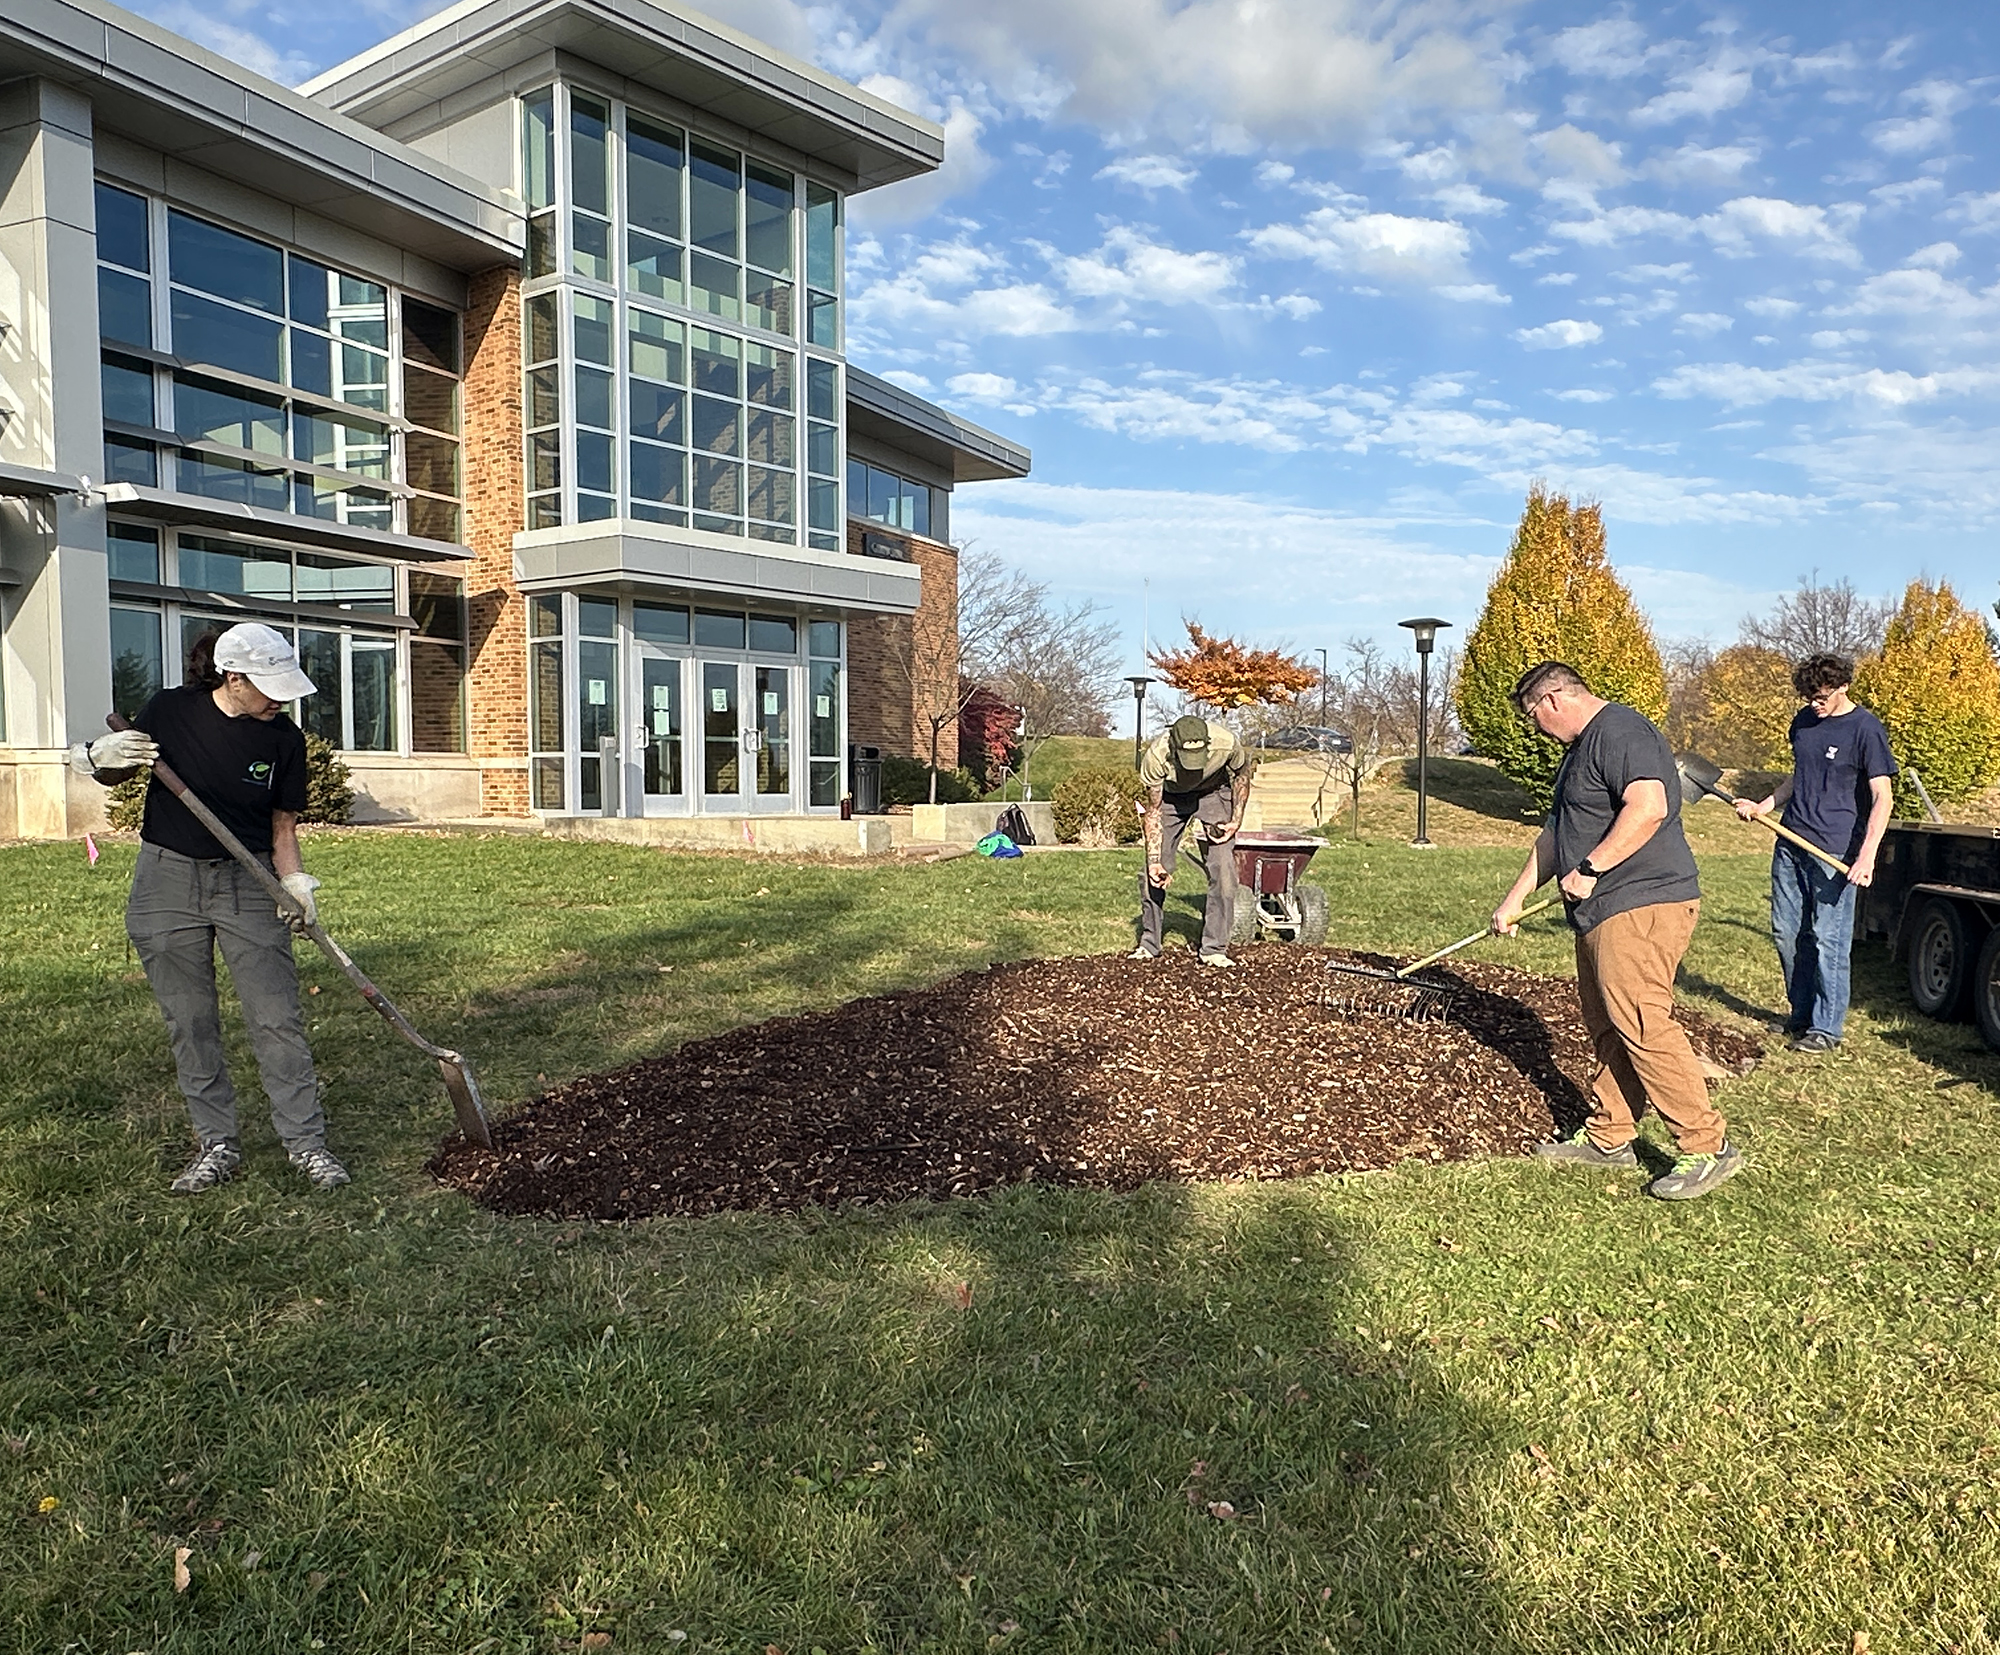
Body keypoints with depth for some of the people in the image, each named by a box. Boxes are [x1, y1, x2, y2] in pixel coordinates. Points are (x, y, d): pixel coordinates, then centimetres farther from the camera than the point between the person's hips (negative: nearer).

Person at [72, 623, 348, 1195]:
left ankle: (306, 1142, 6)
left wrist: (296, 882, -13)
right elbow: (113, 776, 6)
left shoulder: (284, 739, -4)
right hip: (169, 881, 0)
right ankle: (217, 1146, 18)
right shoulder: (170, 711, -8)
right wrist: (104, 757, -17)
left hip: (248, 883, 0)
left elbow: (282, 826, 3)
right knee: (190, 1024, 6)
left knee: (278, 1020, -3)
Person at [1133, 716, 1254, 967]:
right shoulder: (1155, 757, -35)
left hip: (1214, 793, 0)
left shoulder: (1226, 744, -35)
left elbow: (1242, 774, -9)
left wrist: (1236, 821, -13)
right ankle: (1148, 945, 12)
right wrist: (1154, 860, -26)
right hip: (1170, 796, 0)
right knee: (1154, 873, -4)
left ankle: (1213, 950, -4)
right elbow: (1154, 812, -21)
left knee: (1222, 869, -12)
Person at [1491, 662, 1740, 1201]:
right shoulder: (1581, 746, 22)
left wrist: (1590, 869, -20)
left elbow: (1648, 808, -28)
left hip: (1640, 904, -11)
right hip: (1604, 912, 11)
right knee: (1608, 1027, 13)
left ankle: (1708, 1146, -5)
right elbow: (1557, 832, 28)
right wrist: (1516, 897, 27)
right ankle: (1608, 1137, 21)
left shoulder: (1619, 731, -13)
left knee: (1641, 1024, -13)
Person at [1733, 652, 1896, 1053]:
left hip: (1835, 851, -7)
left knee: (1828, 939, -3)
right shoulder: (1804, 721, 11)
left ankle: (1827, 1026, 7)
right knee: (1786, 932, 11)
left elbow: (1883, 797, -13)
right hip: (1790, 842, 7)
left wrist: (1867, 854, -23)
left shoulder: (1865, 729, -9)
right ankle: (1801, 1014, 25)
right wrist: (1763, 806, 10)